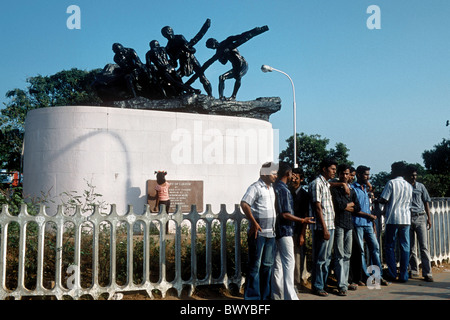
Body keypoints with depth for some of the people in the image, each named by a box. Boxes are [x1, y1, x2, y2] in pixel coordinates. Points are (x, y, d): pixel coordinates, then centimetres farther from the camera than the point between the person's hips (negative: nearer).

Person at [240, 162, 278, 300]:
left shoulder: (271, 188, 17)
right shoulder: (255, 187, -9)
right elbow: (244, 204, -21)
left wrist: (275, 226, 18)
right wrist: (254, 222, -23)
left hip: (270, 233, 8)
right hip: (258, 232, -8)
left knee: (268, 264, 13)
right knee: (255, 265, -2)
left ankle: (265, 295, 23)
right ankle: (252, 296, 6)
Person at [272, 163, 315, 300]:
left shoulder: (274, 187, 12)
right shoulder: (284, 190, -15)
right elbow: (284, 214, -19)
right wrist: (302, 220, -10)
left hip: (276, 231, 9)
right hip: (285, 231, -9)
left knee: (278, 264, 12)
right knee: (289, 263, -6)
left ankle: (277, 295, 18)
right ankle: (290, 296, -6)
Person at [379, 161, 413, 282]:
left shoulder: (391, 183, -6)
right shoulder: (409, 186, 13)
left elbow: (384, 200, -11)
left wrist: (377, 200, 12)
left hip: (393, 219, -5)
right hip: (406, 219, 5)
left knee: (390, 247, 5)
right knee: (405, 247, 6)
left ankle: (392, 274, 5)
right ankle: (403, 275, 6)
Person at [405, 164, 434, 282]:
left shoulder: (421, 187, 9)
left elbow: (426, 203, 12)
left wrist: (429, 218, 7)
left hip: (420, 217, 0)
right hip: (407, 218, 0)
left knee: (424, 246, -7)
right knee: (410, 247, 6)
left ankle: (427, 273, -6)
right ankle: (413, 271, 17)